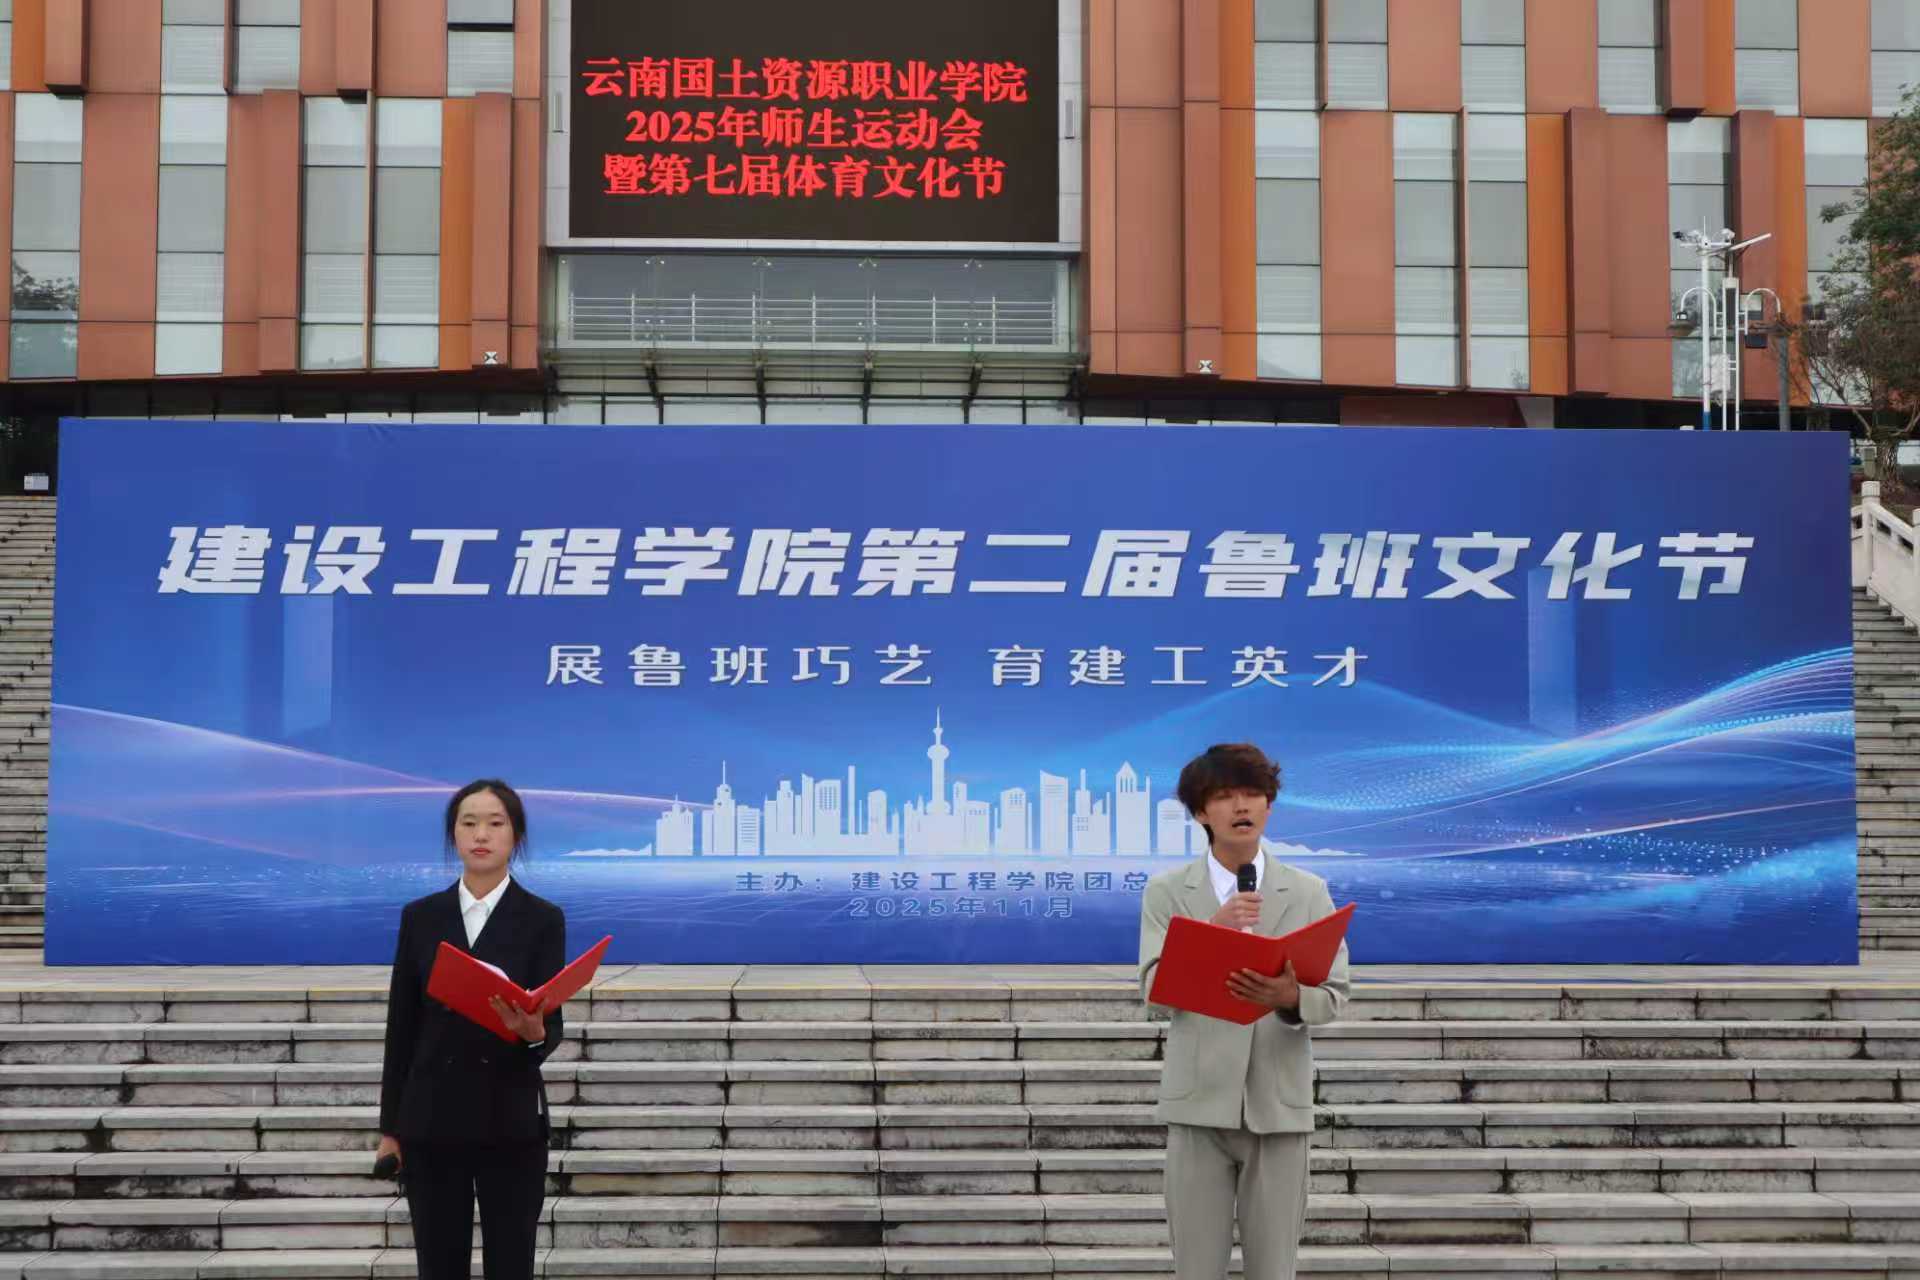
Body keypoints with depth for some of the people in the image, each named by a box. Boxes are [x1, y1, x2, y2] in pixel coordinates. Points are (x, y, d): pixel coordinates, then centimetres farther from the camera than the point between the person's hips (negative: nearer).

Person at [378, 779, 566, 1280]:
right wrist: (390, 1125, 5)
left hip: (510, 1120, -2)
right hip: (432, 1117, 2)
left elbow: (552, 1024, -7)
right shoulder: (420, 916, 5)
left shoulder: (542, 919, -2)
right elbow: (401, 1025, 7)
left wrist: (534, 1032, -31)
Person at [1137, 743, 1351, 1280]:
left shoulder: (1309, 892, 6)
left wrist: (1292, 998, -23)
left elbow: (1334, 995, 0)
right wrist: (1211, 933, -21)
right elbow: (1155, 987, -6)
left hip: (1280, 1105, 1)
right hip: (1200, 1104, -1)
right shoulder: (1166, 892, 4)